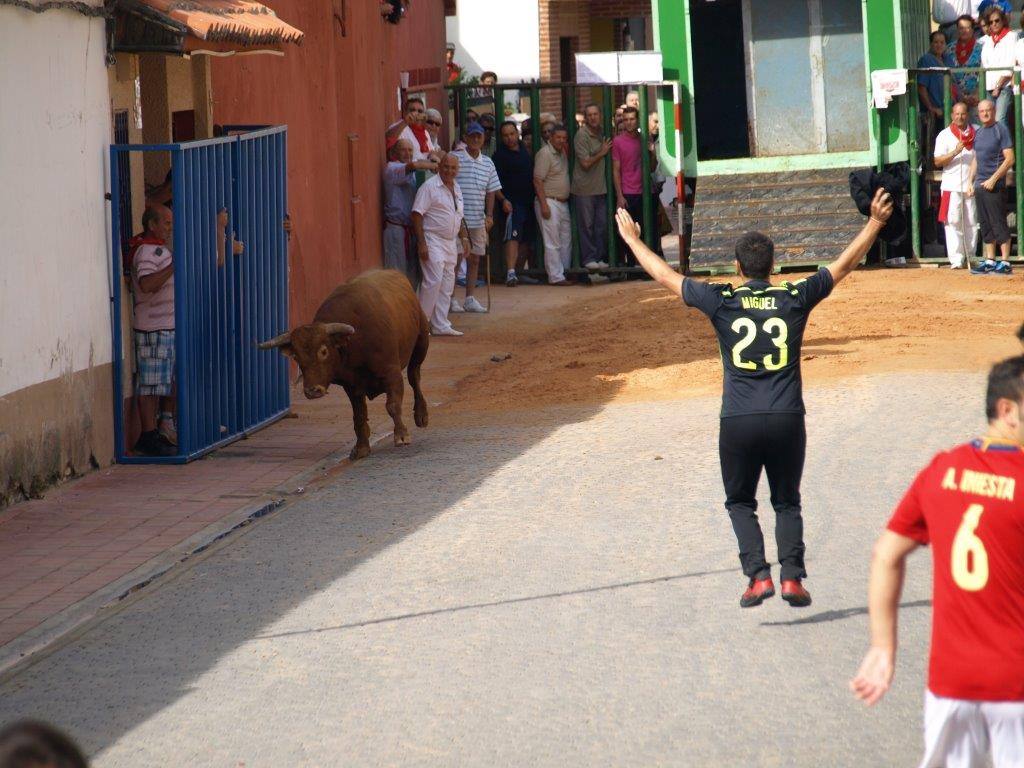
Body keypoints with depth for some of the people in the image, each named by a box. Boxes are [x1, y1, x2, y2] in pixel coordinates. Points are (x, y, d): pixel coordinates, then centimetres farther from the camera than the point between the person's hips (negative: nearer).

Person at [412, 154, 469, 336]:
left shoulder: (456, 188, 15)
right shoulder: (429, 186, -10)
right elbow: (417, 214, -15)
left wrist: (464, 239, 16)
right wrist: (421, 243, -20)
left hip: (450, 242, 8)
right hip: (433, 241, -8)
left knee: (447, 284, 7)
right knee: (433, 281, -15)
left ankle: (440, 325, 11)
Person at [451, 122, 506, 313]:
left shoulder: (487, 163, 11)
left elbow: (491, 191, 15)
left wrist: (489, 215, 7)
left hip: (478, 220, 6)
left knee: (474, 259, 10)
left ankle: (470, 299, 18)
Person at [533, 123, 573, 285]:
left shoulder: (562, 153, 15)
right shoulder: (545, 153, -11)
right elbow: (538, 181, -15)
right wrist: (543, 205, -20)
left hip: (563, 203, 9)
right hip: (549, 202, -9)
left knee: (566, 241, 10)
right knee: (552, 243, -8)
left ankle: (565, 272, 17)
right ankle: (555, 276, -7)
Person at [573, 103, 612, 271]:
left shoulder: (601, 133, 12)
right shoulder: (581, 135, -11)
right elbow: (586, 163, -14)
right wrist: (602, 153, -7)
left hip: (600, 188, 7)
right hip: (585, 188, -7)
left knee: (601, 225, 6)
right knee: (586, 225, -1)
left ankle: (599, 257, 13)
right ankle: (589, 259, 3)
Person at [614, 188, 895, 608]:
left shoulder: (721, 301, 0)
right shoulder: (795, 298, 2)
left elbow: (666, 276, 10)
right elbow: (844, 264, 11)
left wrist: (632, 239, 23)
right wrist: (875, 222, 20)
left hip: (738, 422, -1)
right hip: (786, 419, 1)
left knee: (740, 503, 15)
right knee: (787, 503, 16)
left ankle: (758, 574, -3)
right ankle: (792, 575, -1)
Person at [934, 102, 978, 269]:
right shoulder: (944, 135, 3)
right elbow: (938, 162, -3)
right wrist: (955, 152, -18)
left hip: (972, 185, 3)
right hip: (952, 186, -2)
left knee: (972, 222, 4)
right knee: (953, 221, -8)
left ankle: (969, 257, 12)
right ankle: (956, 258, -10)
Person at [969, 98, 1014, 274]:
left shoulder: (1001, 130, -6)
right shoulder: (978, 133, 16)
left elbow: (1009, 159, -12)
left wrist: (993, 179, -17)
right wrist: (970, 182, 14)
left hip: (994, 185, -7)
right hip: (979, 186, 7)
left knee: (999, 223, -8)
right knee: (985, 225, 9)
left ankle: (1005, 263, -6)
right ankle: (989, 261, 13)